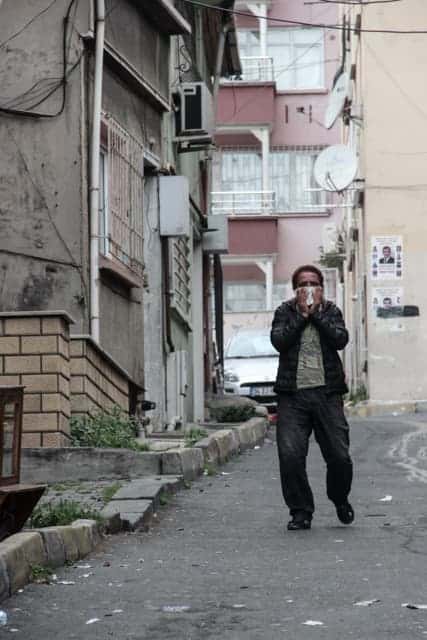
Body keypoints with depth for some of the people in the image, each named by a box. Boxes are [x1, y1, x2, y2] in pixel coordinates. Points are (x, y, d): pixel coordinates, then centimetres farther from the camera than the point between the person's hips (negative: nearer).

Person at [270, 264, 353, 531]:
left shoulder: (331, 311, 12)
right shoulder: (285, 312, 10)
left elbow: (341, 339, -6)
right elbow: (279, 341, -8)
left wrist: (316, 312, -7)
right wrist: (302, 314, -7)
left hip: (327, 392, 1)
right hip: (293, 394, 0)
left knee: (339, 456, -2)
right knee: (290, 455, -10)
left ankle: (340, 499, 27)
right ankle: (301, 511, 5)